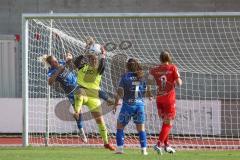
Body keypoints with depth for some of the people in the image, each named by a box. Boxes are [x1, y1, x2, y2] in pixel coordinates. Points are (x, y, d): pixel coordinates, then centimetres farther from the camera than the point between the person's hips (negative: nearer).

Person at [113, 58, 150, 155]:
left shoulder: (125, 76, -5)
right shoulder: (142, 77, 3)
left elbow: (120, 92, -8)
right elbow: (146, 91, 2)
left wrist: (115, 105, -2)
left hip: (127, 104, -3)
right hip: (140, 104, 3)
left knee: (120, 127, 11)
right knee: (141, 128, 11)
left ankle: (120, 148, 2)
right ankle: (144, 150, 5)